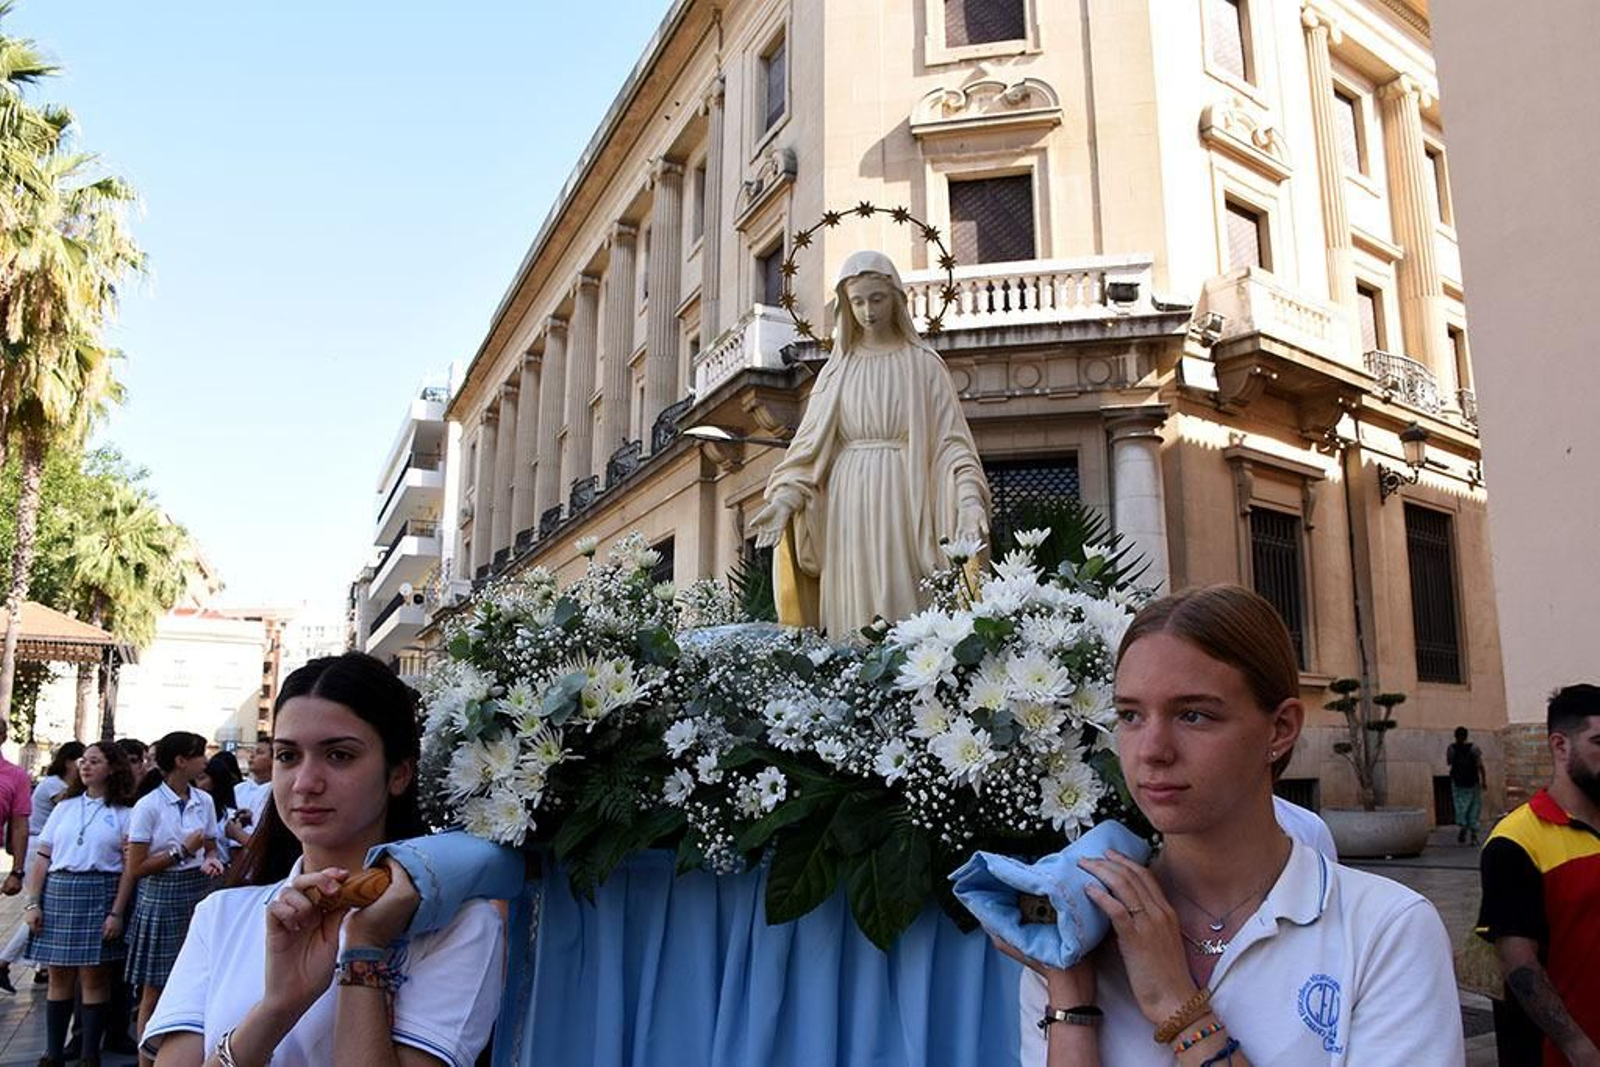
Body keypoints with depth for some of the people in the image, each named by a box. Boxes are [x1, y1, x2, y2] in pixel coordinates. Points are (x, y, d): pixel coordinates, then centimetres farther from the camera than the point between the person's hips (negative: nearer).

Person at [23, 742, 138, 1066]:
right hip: (58, 893, 3)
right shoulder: (66, 807, 11)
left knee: (93, 979, 2)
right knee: (60, 978, 9)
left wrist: (117, 913, -11)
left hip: (101, 895, -3)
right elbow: (42, 859, 9)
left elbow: (129, 868, -4)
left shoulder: (124, 813, 0)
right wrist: (33, 903, 1)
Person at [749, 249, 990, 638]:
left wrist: (969, 499, -15)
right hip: (848, 508, 2)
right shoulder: (836, 371, 14)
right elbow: (809, 445, 8)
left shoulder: (923, 365, 7)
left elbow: (950, 440, 0)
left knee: (904, 614, -7)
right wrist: (784, 499, -7)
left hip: (904, 501, -2)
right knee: (853, 618, -2)